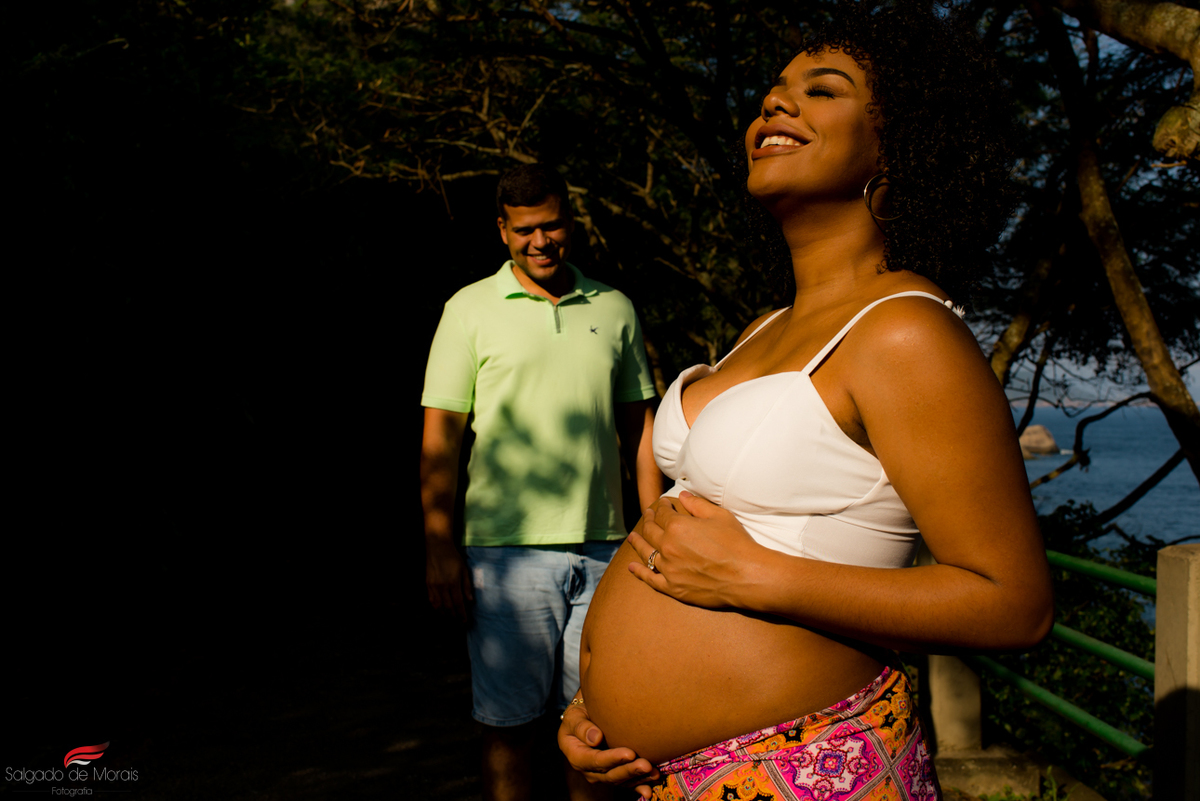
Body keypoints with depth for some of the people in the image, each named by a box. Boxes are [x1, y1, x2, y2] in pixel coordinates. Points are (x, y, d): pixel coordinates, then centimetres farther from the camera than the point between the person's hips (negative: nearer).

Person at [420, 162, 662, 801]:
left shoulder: (614, 309, 11)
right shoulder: (471, 309, 2)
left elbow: (638, 426, 14)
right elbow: (440, 437, 0)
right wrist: (440, 550, -7)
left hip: (602, 549, 3)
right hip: (508, 551, -3)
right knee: (507, 720, 4)